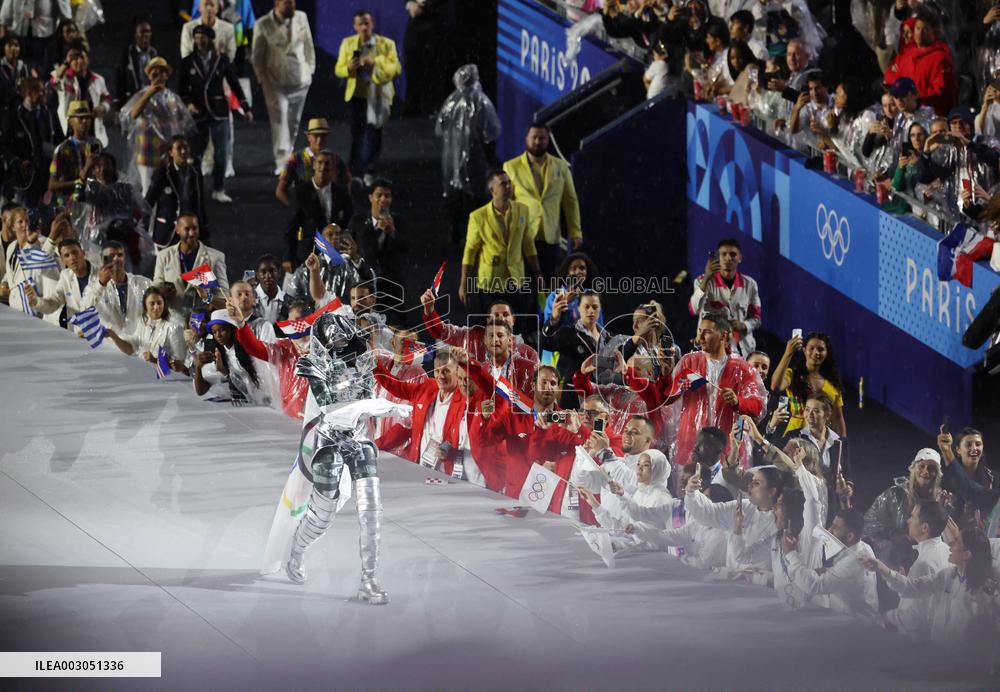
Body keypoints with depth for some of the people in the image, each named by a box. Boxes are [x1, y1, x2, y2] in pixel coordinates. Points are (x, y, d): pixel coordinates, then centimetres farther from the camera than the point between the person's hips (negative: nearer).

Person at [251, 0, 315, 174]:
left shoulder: (301, 18, 1)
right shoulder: (263, 25, -8)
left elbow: (308, 45, 11)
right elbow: (257, 56, 0)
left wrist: (310, 70, 8)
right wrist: (262, 79, -2)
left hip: (300, 81, 3)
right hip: (275, 83, -3)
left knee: (294, 121, 11)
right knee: (279, 120, -12)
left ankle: (288, 156, 25)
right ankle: (282, 163, -15)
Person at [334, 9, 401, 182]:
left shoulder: (386, 44, 0)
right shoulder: (348, 44, 7)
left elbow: (396, 68, -8)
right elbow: (338, 69, 7)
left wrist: (376, 63, -24)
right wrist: (349, 68, -17)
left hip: (377, 95, -2)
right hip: (356, 94, 2)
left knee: (373, 134, -3)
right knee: (356, 134, 5)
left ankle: (368, 174, 2)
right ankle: (356, 173, 13)